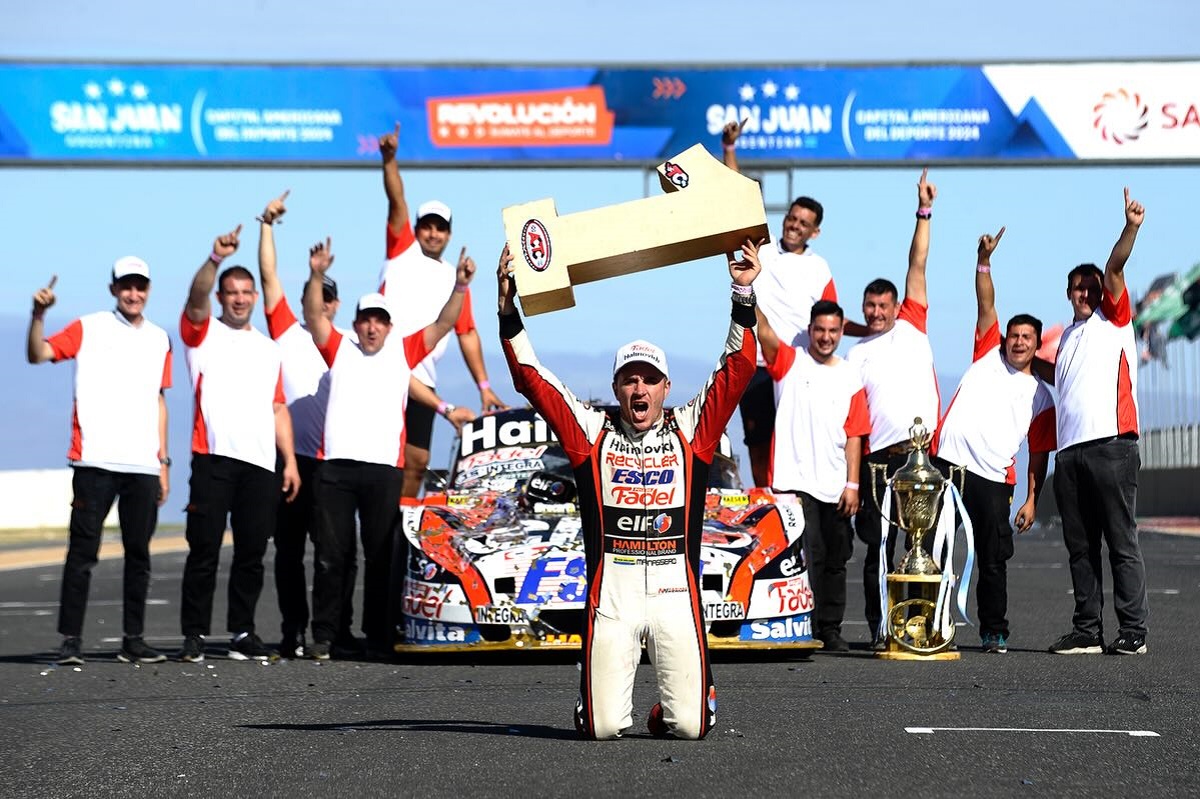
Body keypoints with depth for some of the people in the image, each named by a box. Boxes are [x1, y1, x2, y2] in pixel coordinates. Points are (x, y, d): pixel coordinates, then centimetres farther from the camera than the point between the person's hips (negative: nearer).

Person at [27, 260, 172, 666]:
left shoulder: (159, 339, 16)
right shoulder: (88, 328, 4)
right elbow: (38, 355, -7)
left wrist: (163, 461, 15)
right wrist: (38, 315, -24)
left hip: (143, 465, 4)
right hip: (95, 461, -4)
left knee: (139, 552, 5)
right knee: (83, 549, -6)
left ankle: (133, 640, 11)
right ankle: (70, 639, -4)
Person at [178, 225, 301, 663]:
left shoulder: (268, 348, 22)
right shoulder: (204, 334, 7)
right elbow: (196, 298, -14)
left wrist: (289, 459, 11)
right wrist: (215, 258, -32)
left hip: (261, 463, 4)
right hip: (213, 458, -4)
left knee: (252, 553, 6)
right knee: (204, 550, -5)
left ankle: (242, 633, 13)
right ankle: (194, 635, -2)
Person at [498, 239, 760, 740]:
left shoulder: (690, 431, 9)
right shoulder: (592, 432, 8)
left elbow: (737, 371, 4)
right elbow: (532, 380, 4)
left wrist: (744, 296, -5)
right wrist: (509, 309, -4)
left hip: (676, 594, 0)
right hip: (610, 594, 0)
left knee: (689, 726, -5)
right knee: (603, 728, -5)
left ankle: (676, 704, 31)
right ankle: (612, 700, 30)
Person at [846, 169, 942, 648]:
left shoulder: (913, 325, 14)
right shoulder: (855, 356, 11)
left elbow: (917, 266, 10)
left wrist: (924, 212, 6)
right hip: (879, 458, -1)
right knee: (878, 546, 0)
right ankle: (879, 627, 5)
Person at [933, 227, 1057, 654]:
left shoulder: (1040, 397, 14)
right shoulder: (988, 356, 15)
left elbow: (1039, 454, 13)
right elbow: (986, 306, 4)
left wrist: (1032, 499, 3)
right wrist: (984, 261, -8)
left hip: (994, 479, 0)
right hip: (948, 462, 0)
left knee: (993, 560, 2)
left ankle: (994, 632, 12)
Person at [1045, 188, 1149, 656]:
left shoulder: (1113, 319, 8)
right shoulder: (1068, 336, 25)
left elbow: (1115, 270, -7)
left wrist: (1131, 229, -21)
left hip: (1111, 445, -6)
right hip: (1070, 451, 6)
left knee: (1122, 542, -7)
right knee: (1080, 547, 6)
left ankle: (1133, 632, -7)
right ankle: (1087, 632, 10)